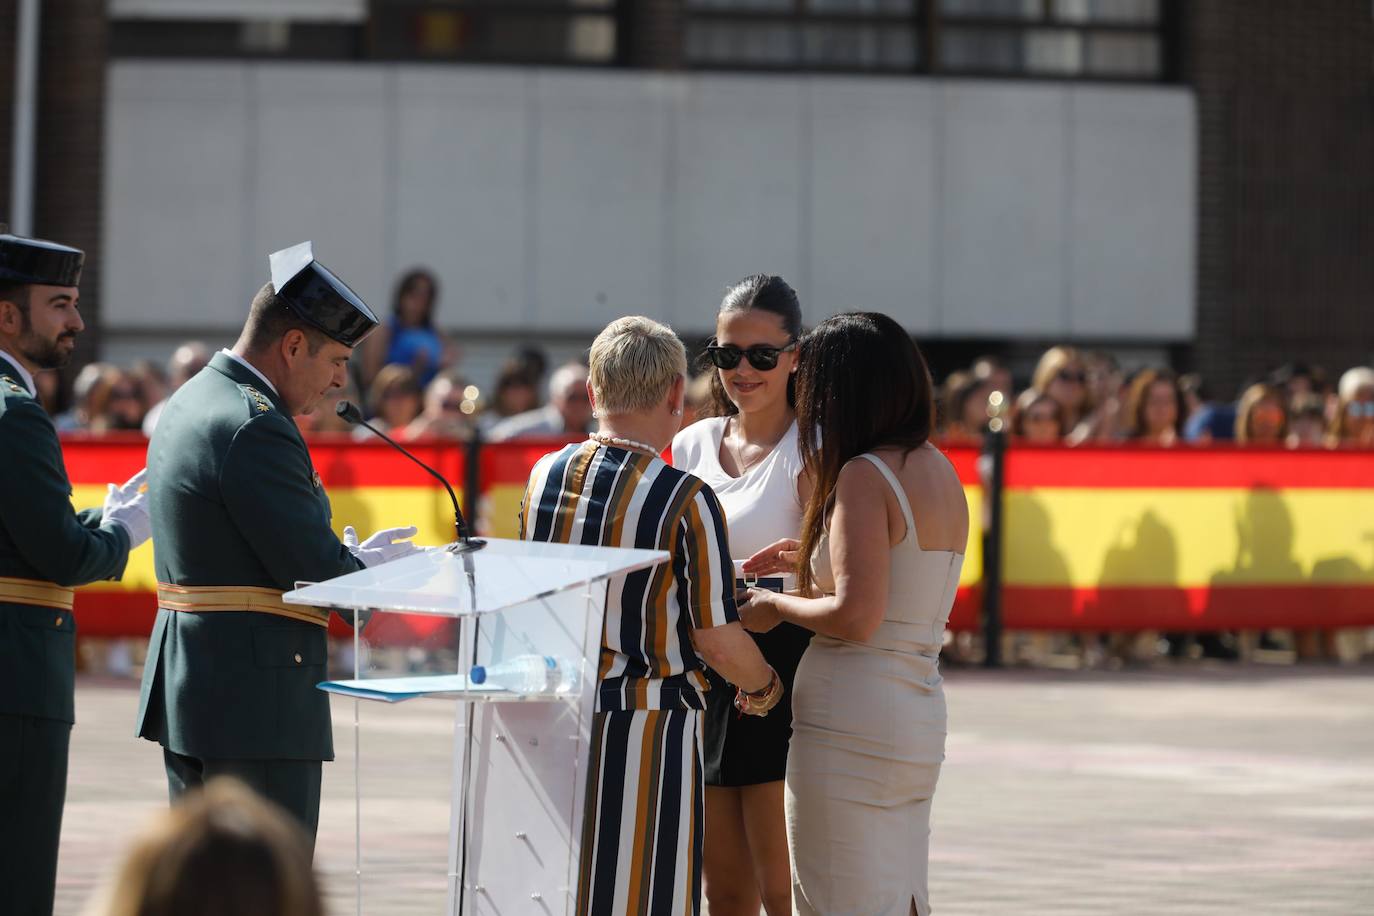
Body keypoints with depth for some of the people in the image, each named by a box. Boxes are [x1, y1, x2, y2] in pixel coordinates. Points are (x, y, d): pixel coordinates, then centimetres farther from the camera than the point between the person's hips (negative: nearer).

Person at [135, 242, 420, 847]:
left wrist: (350, 562, 9)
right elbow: (317, 574, -20)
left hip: (184, 689, 10)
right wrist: (374, 570, 1)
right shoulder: (255, 428, -18)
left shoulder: (189, 405, 14)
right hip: (255, 701, -10)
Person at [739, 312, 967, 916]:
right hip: (920, 723, 9)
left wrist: (775, 606, -6)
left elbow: (856, 615, -20)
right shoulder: (941, 471, 12)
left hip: (851, 724, -9)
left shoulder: (865, 476, -13)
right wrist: (809, 558, 19)